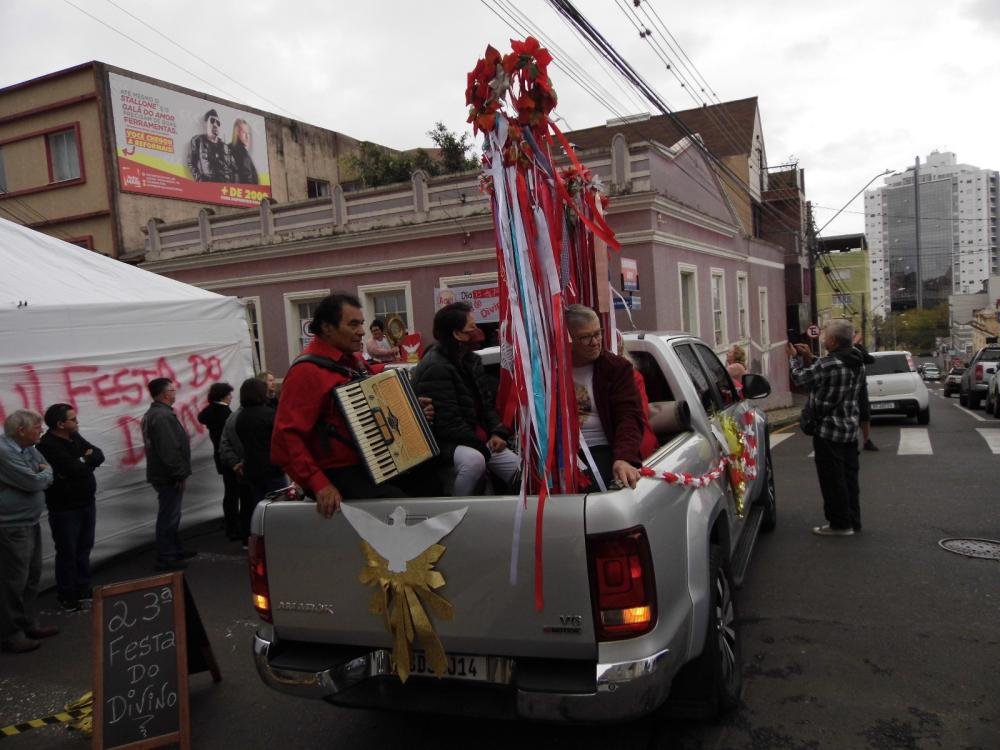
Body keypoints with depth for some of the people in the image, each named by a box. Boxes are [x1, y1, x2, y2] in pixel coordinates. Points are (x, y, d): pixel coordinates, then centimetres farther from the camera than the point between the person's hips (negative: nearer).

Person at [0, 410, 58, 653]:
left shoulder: (29, 448, 8)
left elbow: (46, 475, 14)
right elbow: (33, 482, -22)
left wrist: (40, 475, -6)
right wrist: (46, 473, -2)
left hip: (30, 523, 9)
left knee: (32, 576, 17)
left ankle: (28, 624, 30)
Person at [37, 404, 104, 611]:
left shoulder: (74, 437, 7)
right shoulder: (47, 445, -19)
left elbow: (99, 455, 3)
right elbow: (75, 469, -27)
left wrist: (83, 461, -16)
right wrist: (88, 461, -7)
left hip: (86, 502, 8)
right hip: (64, 508, -8)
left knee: (84, 548, 16)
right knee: (67, 552, 3)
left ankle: (83, 589, 28)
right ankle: (66, 596, 15)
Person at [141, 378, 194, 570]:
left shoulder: (153, 413, 15)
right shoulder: (163, 416, -20)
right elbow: (169, 449, -25)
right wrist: (179, 474, -20)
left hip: (163, 474, 11)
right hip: (169, 476, -11)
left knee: (170, 515, 19)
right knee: (168, 517, -4)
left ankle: (174, 550, 31)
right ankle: (166, 558, 2)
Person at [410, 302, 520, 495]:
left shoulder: (470, 359, 8)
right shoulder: (435, 368, -20)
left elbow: (486, 402, 14)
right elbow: (447, 423, -23)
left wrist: (497, 432, -3)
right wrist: (482, 444, -18)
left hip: (477, 437, 8)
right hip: (446, 442, -8)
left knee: (521, 470, -5)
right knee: (474, 460, -37)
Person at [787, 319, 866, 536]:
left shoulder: (828, 364, -24)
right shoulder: (857, 362, 4)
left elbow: (800, 378, -9)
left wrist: (794, 357, 8)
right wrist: (809, 357, 14)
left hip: (829, 430, -8)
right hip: (850, 428, 9)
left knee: (832, 479, 1)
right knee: (849, 476, 16)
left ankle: (839, 523, 7)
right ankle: (852, 521, 24)